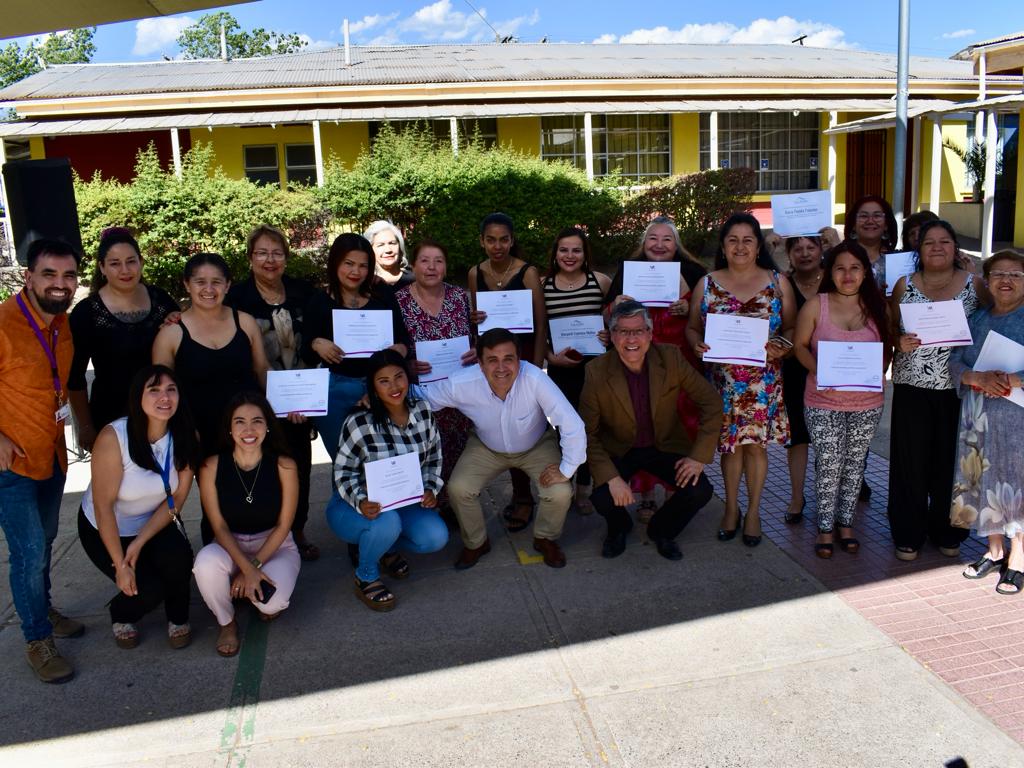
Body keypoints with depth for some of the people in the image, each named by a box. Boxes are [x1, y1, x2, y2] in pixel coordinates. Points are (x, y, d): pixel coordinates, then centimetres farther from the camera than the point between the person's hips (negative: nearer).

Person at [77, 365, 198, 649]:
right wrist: (120, 565, -21)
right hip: (104, 528, -3)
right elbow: (103, 506, -23)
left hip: (156, 523, 3)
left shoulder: (186, 437, -17)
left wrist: (139, 544, -20)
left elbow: (176, 498, -10)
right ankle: (122, 616, 17)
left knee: (177, 560, -27)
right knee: (148, 589, -19)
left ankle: (178, 620, 2)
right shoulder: (113, 437, -28)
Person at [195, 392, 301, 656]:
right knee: (206, 562, -35)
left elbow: (283, 526, -9)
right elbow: (219, 527, -11)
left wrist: (254, 566, -18)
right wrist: (246, 568, -23)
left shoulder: (284, 466, -14)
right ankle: (226, 622, -2)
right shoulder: (212, 466, -12)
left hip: (275, 545, -1)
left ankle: (270, 604, 14)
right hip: (230, 545, 1)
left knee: (270, 602, -30)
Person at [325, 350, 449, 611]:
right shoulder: (358, 424, -22)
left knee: (436, 537, -20)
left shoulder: (423, 411, -7)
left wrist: (431, 489, -10)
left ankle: (384, 546, 12)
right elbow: (344, 472, -13)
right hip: (356, 507, -4)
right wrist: (361, 502, -31)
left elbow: (434, 456, 6)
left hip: (403, 501, 5)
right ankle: (366, 577, -5)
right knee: (387, 523, -37)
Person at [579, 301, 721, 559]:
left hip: (665, 446, 2)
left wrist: (700, 455, -15)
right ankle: (618, 528, 14)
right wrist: (611, 477, -26)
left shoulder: (671, 357, -16)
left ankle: (661, 530, 14)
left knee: (699, 491, -20)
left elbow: (711, 402, -8)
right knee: (603, 498, -26)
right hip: (618, 450, -1)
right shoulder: (596, 371, -19)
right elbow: (587, 434, -14)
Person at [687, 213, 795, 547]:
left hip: (763, 379, 0)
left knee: (756, 442, 6)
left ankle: (753, 511, 22)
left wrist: (782, 346, -17)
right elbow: (692, 327, 7)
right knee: (729, 441, 7)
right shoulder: (707, 284, 4)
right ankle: (731, 507, 25)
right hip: (722, 378, 1)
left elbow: (791, 327, 4)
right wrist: (697, 344, -14)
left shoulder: (778, 283, 3)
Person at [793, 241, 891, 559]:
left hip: (867, 403, 3)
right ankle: (826, 527, 17)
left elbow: (887, 348, 9)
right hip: (823, 403, -2)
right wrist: (817, 369, -17)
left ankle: (845, 522, 29)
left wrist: (878, 373, -9)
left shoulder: (877, 306, 1)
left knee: (854, 463, 13)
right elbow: (800, 345, 0)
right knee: (829, 466, 0)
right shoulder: (815, 306, -7)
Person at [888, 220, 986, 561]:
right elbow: (890, 328, 7)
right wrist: (900, 342, -14)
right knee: (911, 462, 3)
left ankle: (946, 531, 27)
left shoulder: (974, 285, 3)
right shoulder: (905, 285, 4)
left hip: (957, 388, 0)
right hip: (912, 388, 0)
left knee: (950, 461, 8)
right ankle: (908, 534, 17)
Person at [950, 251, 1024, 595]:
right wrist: (979, 378, -15)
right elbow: (955, 362, 4)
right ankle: (995, 550, 27)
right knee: (984, 480, 10)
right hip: (977, 416, 4)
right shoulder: (976, 319, 12)